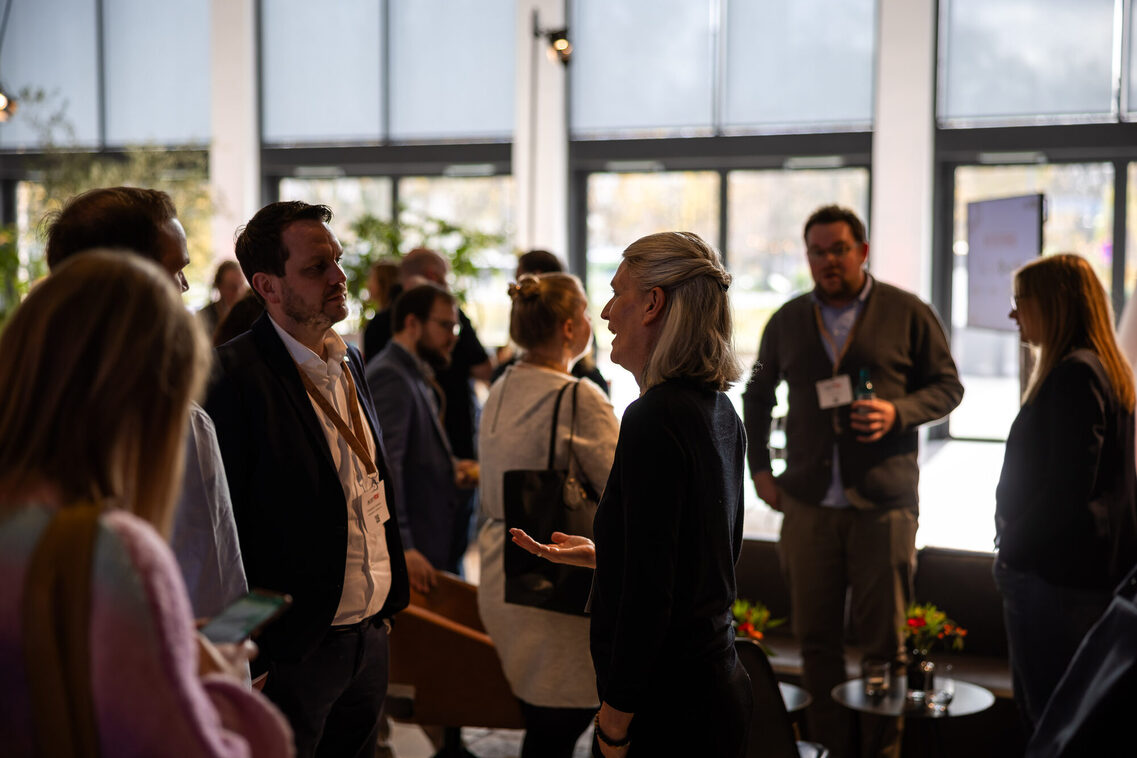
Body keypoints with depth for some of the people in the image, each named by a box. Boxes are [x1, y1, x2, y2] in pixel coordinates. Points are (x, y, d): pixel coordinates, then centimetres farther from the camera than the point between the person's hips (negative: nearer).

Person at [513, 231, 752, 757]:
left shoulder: (654, 418, -19)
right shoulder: (719, 410, 9)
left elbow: (649, 591, -22)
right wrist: (599, 554, 23)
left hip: (669, 709, -9)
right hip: (718, 682, 9)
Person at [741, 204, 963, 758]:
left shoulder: (907, 314, 1)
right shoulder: (787, 321, 12)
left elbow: (947, 386, 5)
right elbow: (757, 394, 24)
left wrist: (897, 413, -14)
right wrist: (759, 467, 15)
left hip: (884, 502, -3)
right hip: (808, 503, 3)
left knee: (882, 637, 2)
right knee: (815, 635, 6)